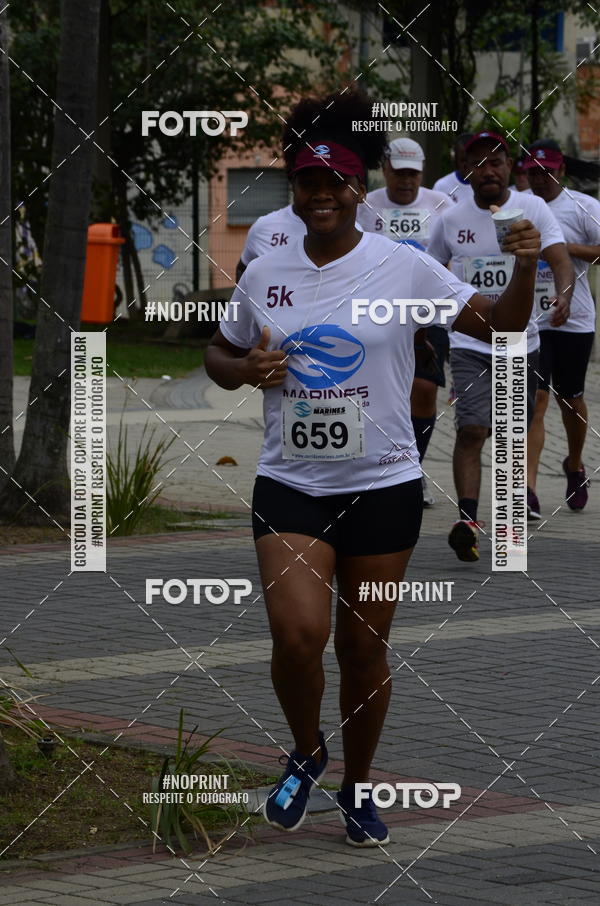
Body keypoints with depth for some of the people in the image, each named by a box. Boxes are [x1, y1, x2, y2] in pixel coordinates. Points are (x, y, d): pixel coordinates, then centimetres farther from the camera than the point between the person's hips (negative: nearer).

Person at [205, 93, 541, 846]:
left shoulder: (403, 268, -5)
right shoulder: (265, 274, 2)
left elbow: (497, 325, -4)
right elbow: (219, 355, 15)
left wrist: (525, 270, -23)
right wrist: (246, 370, -7)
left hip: (382, 486, -1)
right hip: (290, 484, 1)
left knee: (364, 646, 7)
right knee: (298, 635, -16)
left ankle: (357, 788, 28)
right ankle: (306, 753, 13)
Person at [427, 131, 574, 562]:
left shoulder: (533, 209, -3)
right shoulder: (451, 220, 2)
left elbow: (560, 259, -15)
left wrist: (564, 296, -36)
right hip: (469, 344, 0)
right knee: (472, 429, -17)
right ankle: (467, 519, -24)